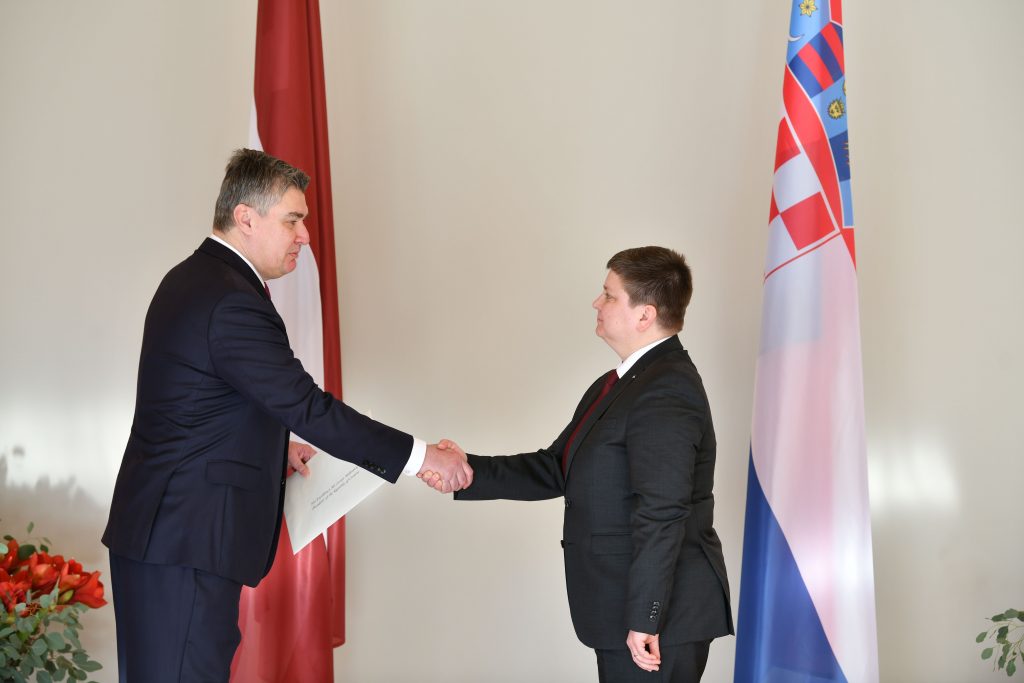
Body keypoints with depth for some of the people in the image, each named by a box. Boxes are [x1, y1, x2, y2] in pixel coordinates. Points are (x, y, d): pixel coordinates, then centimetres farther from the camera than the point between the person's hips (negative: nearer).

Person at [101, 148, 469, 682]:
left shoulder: (192, 279, 13)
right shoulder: (233, 302, -19)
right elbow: (309, 408, -21)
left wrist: (274, 448, 17)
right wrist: (419, 456, -15)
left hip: (162, 531, 10)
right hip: (186, 543, -10)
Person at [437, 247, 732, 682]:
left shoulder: (665, 393, -20)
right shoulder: (619, 384, 14)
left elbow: (661, 515, -24)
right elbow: (556, 470, 12)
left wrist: (643, 619, -24)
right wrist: (471, 472, 1)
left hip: (659, 616, -10)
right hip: (624, 612, 10)